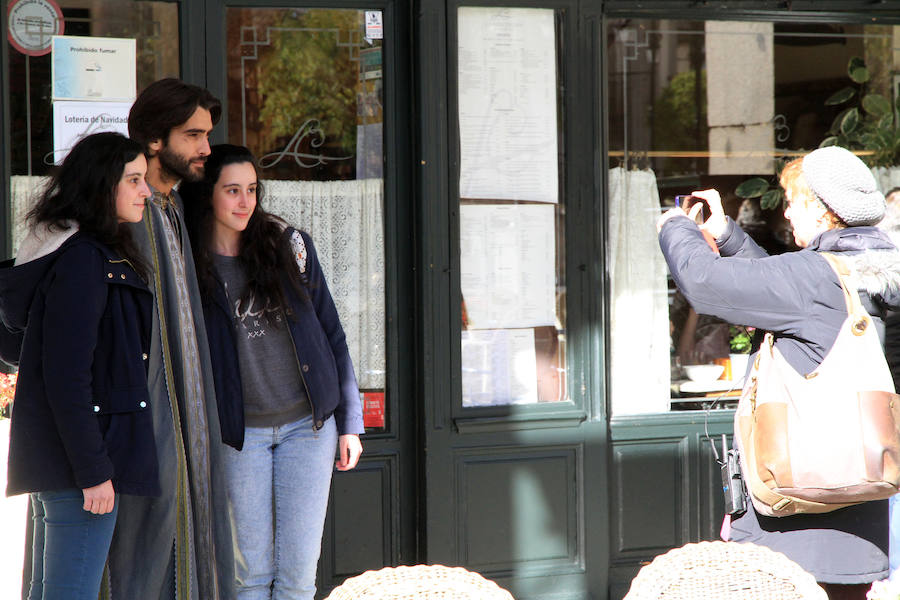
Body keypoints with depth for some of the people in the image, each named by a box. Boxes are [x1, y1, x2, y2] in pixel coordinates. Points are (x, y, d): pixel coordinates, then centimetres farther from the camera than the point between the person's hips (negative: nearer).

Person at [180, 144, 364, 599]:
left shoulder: (290, 245, 3)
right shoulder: (190, 266, -2)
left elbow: (330, 332, 7)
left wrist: (350, 422, 5)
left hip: (308, 424, 1)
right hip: (239, 433, -1)